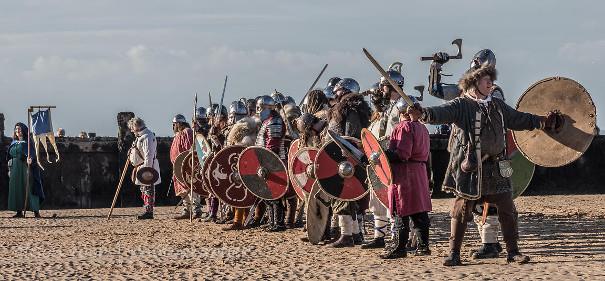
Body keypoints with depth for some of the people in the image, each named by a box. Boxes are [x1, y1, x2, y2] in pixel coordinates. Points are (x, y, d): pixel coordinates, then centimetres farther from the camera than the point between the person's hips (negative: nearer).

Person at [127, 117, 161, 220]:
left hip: (147, 166, -11)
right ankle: (147, 211, 16)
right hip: (141, 167, 11)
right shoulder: (141, 136, 16)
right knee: (144, 189, 12)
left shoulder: (147, 137, -17)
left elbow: (148, 155, -24)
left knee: (148, 189, -10)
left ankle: (149, 212, -10)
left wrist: (146, 169, -27)